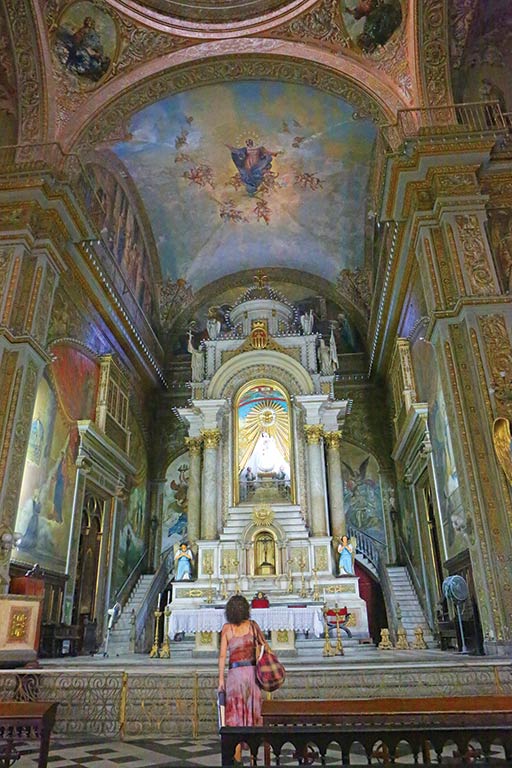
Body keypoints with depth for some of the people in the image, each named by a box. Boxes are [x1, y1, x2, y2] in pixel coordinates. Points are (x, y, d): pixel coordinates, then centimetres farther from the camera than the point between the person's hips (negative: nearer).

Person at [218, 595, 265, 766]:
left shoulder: (227, 628, -3)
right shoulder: (252, 625, 0)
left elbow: (222, 655, -4)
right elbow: (264, 646, 5)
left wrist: (221, 679, 0)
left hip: (235, 673, -1)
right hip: (252, 671, 1)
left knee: (236, 714, 9)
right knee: (253, 712, 12)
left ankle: (237, 756, 8)